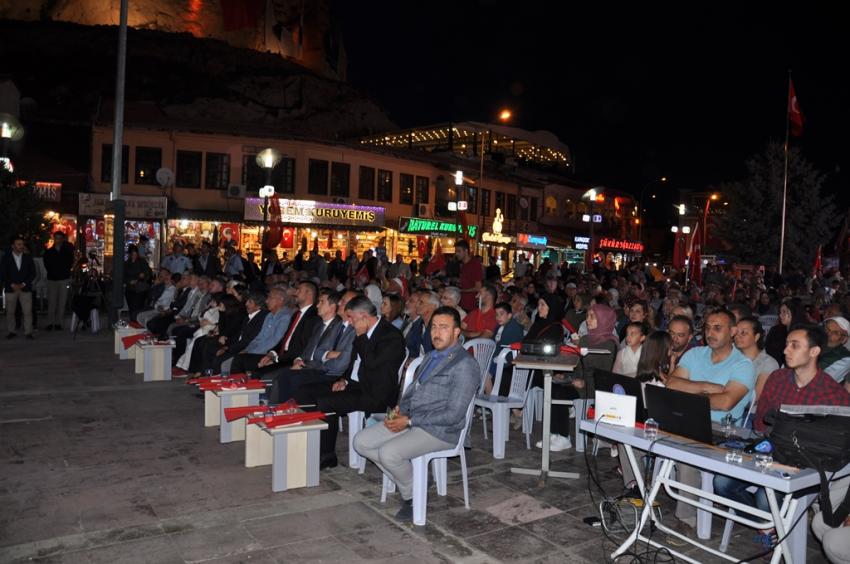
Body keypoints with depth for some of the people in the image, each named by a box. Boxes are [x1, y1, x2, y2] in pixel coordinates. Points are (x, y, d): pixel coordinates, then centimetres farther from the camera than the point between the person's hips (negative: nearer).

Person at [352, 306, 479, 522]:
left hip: (440, 431, -9)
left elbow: (453, 414, -19)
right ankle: (407, 481, 9)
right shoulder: (430, 357, 16)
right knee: (361, 442, -2)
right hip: (411, 421, 9)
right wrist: (400, 409, -1)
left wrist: (409, 421, -17)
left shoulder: (465, 365, -14)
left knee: (388, 453, -28)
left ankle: (413, 494, 1)